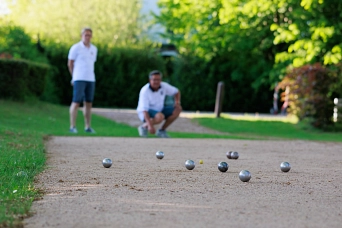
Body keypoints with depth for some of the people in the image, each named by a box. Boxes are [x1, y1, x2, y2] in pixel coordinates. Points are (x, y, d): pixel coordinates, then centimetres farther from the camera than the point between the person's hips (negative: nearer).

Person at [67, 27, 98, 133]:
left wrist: (90, 75, 13)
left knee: (88, 103, 7)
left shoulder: (94, 49, 13)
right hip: (79, 79, -5)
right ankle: (72, 126, -5)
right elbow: (70, 63, 2)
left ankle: (87, 126, 12)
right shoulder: (76, 48, -3)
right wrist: (74, 77, 8)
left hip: (91, 79, 5)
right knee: (76, 102, -7)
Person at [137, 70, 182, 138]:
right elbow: (144, 110, -32)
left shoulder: (164, 86, -11)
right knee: (160, 116, -38)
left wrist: (177, 101, -14)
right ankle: (144, 126, -7)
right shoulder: (145, 91, -27)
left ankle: (162, 130, 0)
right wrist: (150, 125, -43)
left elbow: (176, 92, 7)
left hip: (159, 110, 7)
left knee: (178, 109, -12)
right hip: (146, 113, -7)